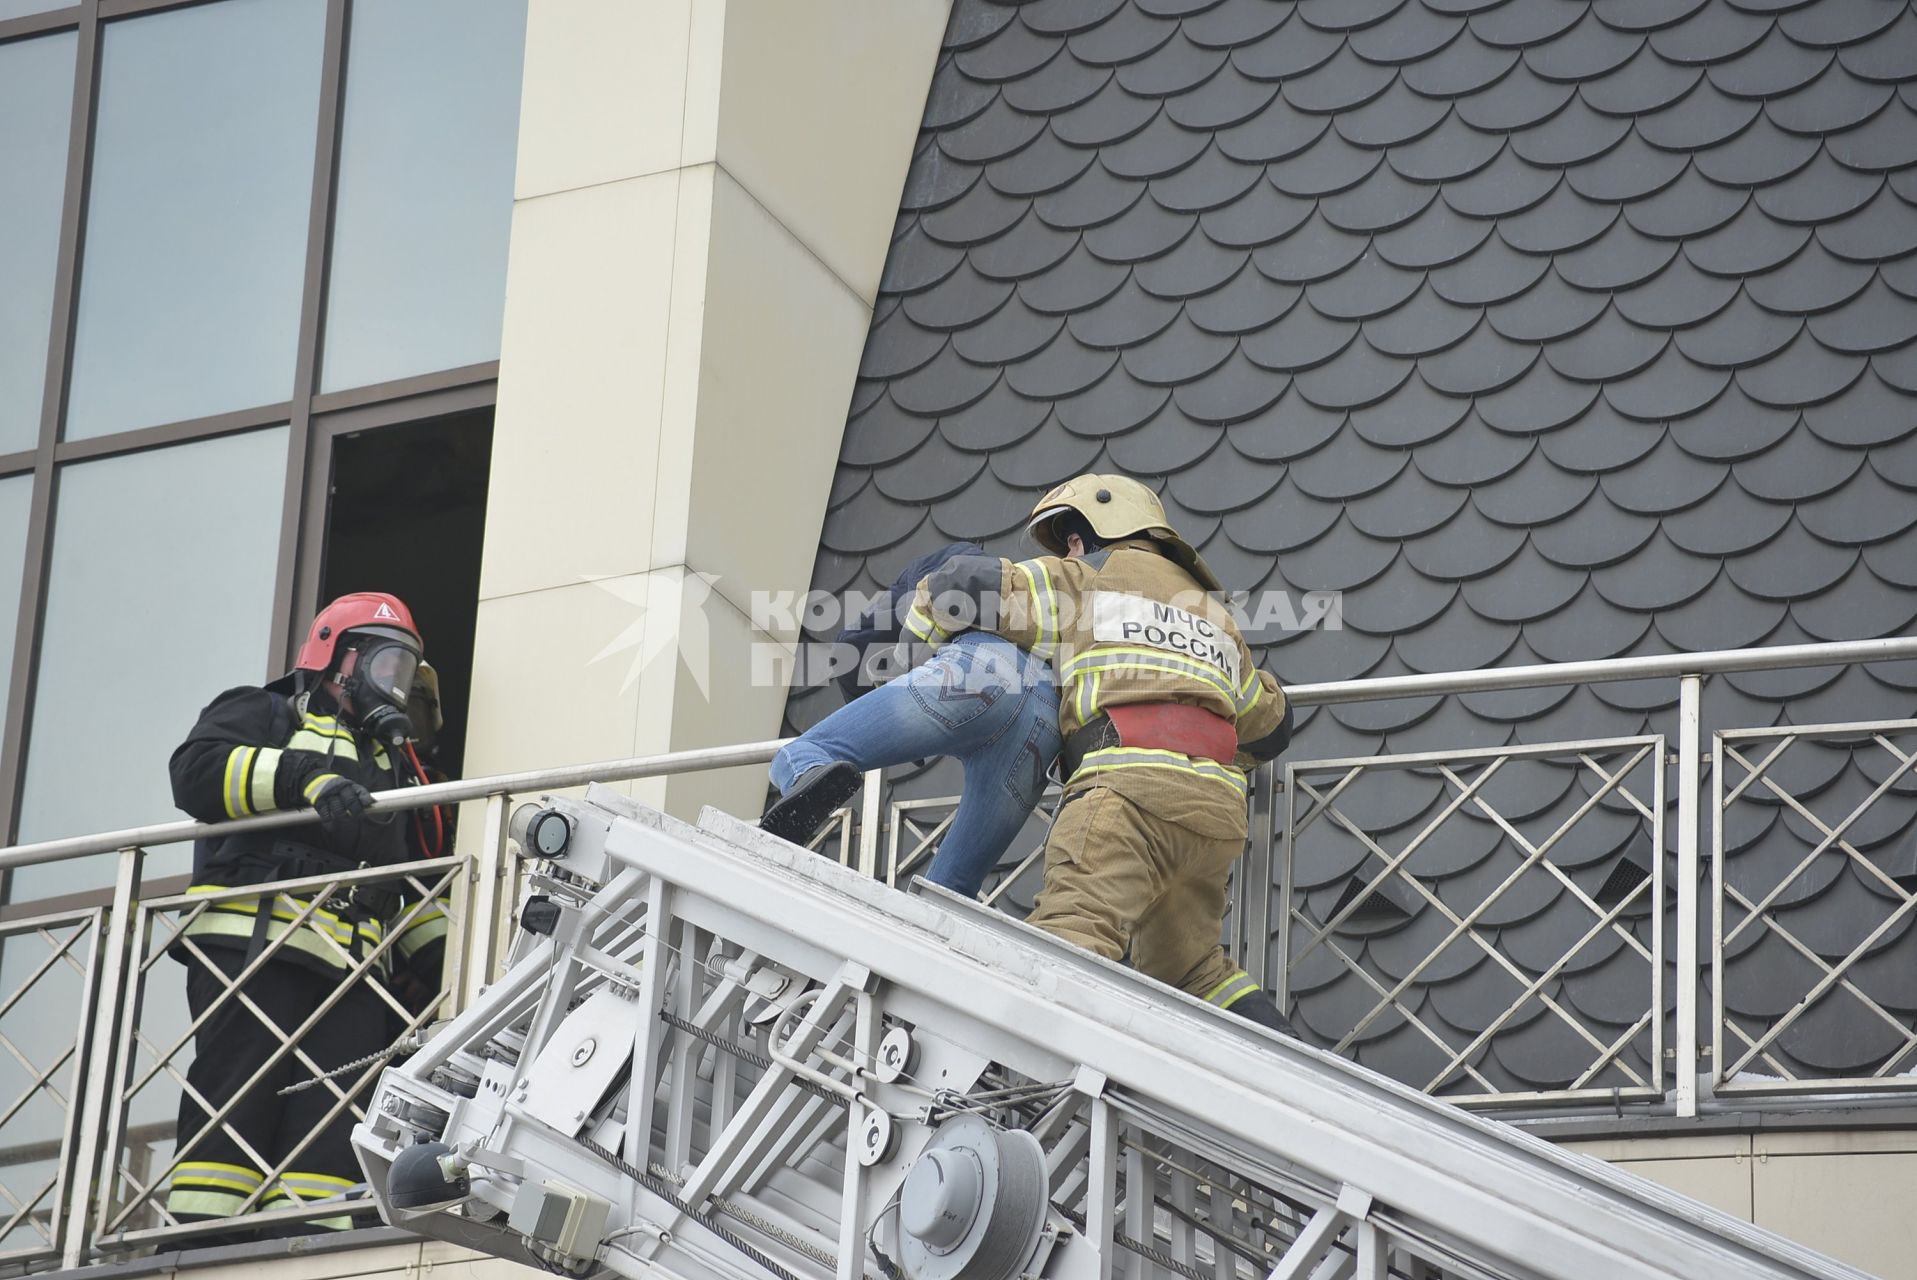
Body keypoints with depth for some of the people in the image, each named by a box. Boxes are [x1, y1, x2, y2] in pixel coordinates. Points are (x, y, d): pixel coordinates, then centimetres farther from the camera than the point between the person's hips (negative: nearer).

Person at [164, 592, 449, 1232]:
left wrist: (442, 953, 15)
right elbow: (198, 769, -8)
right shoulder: (266, 717, 13)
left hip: (349, 969, 6)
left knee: (329, 1127, -6)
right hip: (252, 945, -6)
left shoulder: (394, 764, 33)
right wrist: (304, 775, -20)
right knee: (238, 1103, -13)